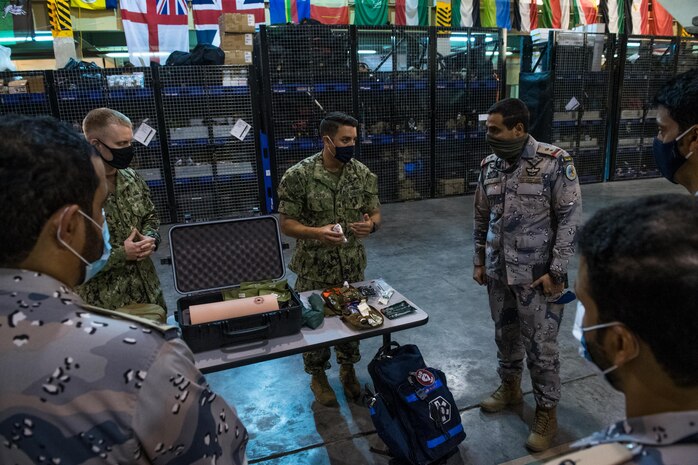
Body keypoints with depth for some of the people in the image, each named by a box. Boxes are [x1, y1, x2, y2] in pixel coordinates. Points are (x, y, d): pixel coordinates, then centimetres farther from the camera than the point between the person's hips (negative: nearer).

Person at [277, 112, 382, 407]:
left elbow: (375, 213, 6)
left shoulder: (363, 174, -3)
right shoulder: (298, 176, -14)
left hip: (352, 267, 4)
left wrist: (371, 224, -18)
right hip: (314, 269, -3)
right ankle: (317, 376, 37)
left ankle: (347, 369, 43)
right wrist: (317, 233, -29)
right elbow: (286, 223, -11)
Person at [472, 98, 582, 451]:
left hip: (537, 275, -5)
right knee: (505, 335, 19)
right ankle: (509, 387, 42)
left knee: (541, 346, 5)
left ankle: (546, 412, 25)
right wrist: (479, 261, 11)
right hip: (499, 272, 5)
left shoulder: (555, 162, -12)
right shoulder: (489, 166, 3)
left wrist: (556, 271, -14)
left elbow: (569, 220, -12)